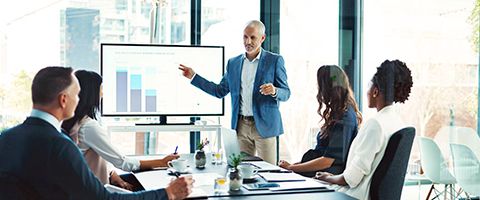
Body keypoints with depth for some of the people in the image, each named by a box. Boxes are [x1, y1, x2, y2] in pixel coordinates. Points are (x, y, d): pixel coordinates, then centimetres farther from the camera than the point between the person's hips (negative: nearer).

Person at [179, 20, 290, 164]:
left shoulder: (275, 60, -2)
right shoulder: (233, 63, 11)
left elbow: (286, 94, -1)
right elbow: (220, 91, 15)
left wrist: (274, 91, -24)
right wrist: (194, 76, 11)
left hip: (264, 125, -4)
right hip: (241, 125, 4)